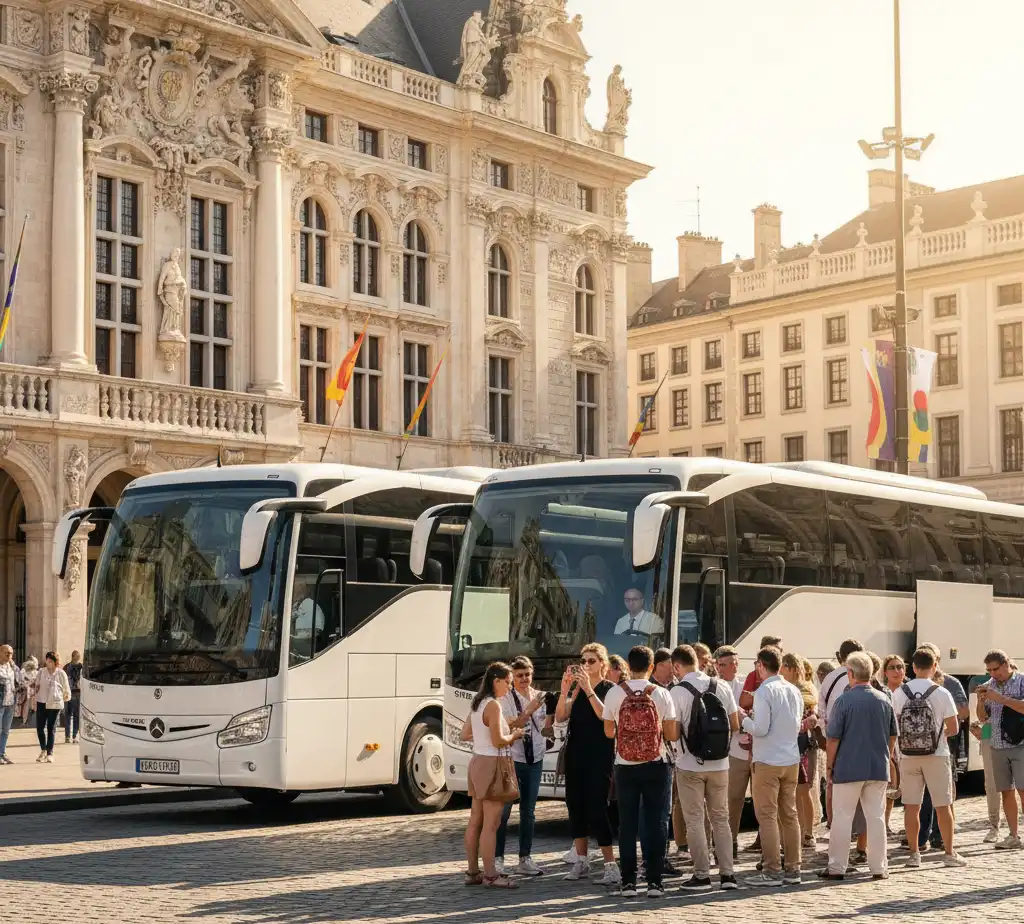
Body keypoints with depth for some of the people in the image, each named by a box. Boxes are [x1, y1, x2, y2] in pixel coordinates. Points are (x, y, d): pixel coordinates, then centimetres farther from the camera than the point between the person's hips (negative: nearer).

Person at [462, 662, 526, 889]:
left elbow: (465, 734, 18)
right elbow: (498, 741, -19)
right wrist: (514, 735, -2)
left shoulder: (477, 703, 12)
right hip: (491, 764, -10)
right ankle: (490, 875, -3)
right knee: (491, 824, -6)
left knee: (475, 821, 13)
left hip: (477, 761, 10)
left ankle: (472, 872, 18)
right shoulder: (493, 705, -16)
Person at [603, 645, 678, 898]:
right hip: (656, 766, -1)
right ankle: (654, 881, 3)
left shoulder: (615, 693, -5)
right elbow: (672, 735, -5)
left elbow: (609, 732, 4)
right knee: (655, 822, 5)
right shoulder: (661, 694, -6)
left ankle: (628, 882, 6)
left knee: (627, 824, 7)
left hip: (626, 767, 1)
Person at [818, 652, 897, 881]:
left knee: (842, 818, 4)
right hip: (878, 768, 4)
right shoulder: (884, 701, 3)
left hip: (848, 767, -4)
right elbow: (893, 736, 11)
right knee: (876, 817, 9)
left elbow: (833, 738, -9)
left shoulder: (844, 701, -11)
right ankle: (879, 867, 11)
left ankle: (837, 867, 7)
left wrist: (829, 765, 1)